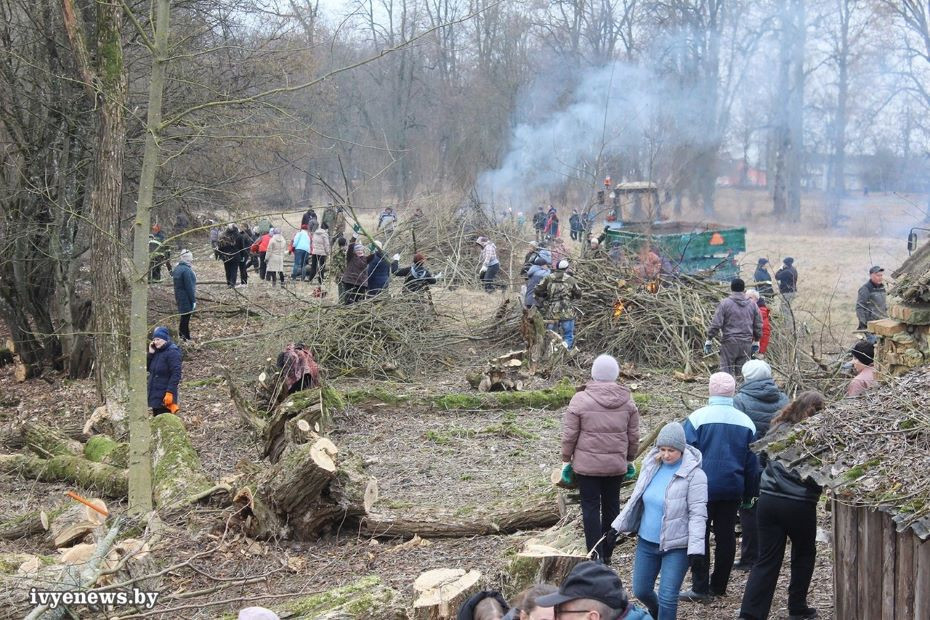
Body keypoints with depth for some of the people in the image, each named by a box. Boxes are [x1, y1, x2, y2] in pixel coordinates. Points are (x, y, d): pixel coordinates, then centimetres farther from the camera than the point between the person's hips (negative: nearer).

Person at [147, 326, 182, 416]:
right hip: (155, 395, 9)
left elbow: (176, 374, -20)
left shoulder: (172, 352, -14)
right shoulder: (157, 351, 12)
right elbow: (148, 368, 14)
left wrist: (170, 392, -26)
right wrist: (150, 353, 1)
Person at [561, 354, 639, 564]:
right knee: (611, 507, 14)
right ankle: (607, 554, 21)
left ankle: (595, 556, 2)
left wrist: (566, 460, 4)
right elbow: (633, 436, 7)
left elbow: (569, 436, -7)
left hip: (587, 465, -3)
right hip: (616, 465, 3)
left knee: (591, 508, 4)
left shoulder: (580, 400, -10)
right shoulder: (627, 401, 1)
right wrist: (630, 460, 19)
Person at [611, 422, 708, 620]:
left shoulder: (694, 474, -16)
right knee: (641, 590, 15)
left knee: (667, 597, -6)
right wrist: (618, 526, 10)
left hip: (677, 546, -6)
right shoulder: (651, 465, 1)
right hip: (647, 541, 6)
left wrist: (696, 548, -24)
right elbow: (636, 499, 12)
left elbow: (698, 514, -17)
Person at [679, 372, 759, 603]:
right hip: (732, 490, 4)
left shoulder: (698, 418, -10)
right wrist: (748, 494, 16)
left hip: (702, 488, -3)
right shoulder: (745, 422, 2)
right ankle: (719, 586, 19)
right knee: (726, 536, 12)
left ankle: (700, 588, 3)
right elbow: (752, 463, 8)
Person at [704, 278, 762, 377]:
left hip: (729, 343, -4)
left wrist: (709, 340, -1)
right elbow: (758, 325, 13)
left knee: (727, 372, -2)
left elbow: (716, 324, -9)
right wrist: (756, 342, 24)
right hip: (747, 343, 4)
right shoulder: (752, 304, 8)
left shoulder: (724, 303, -5)